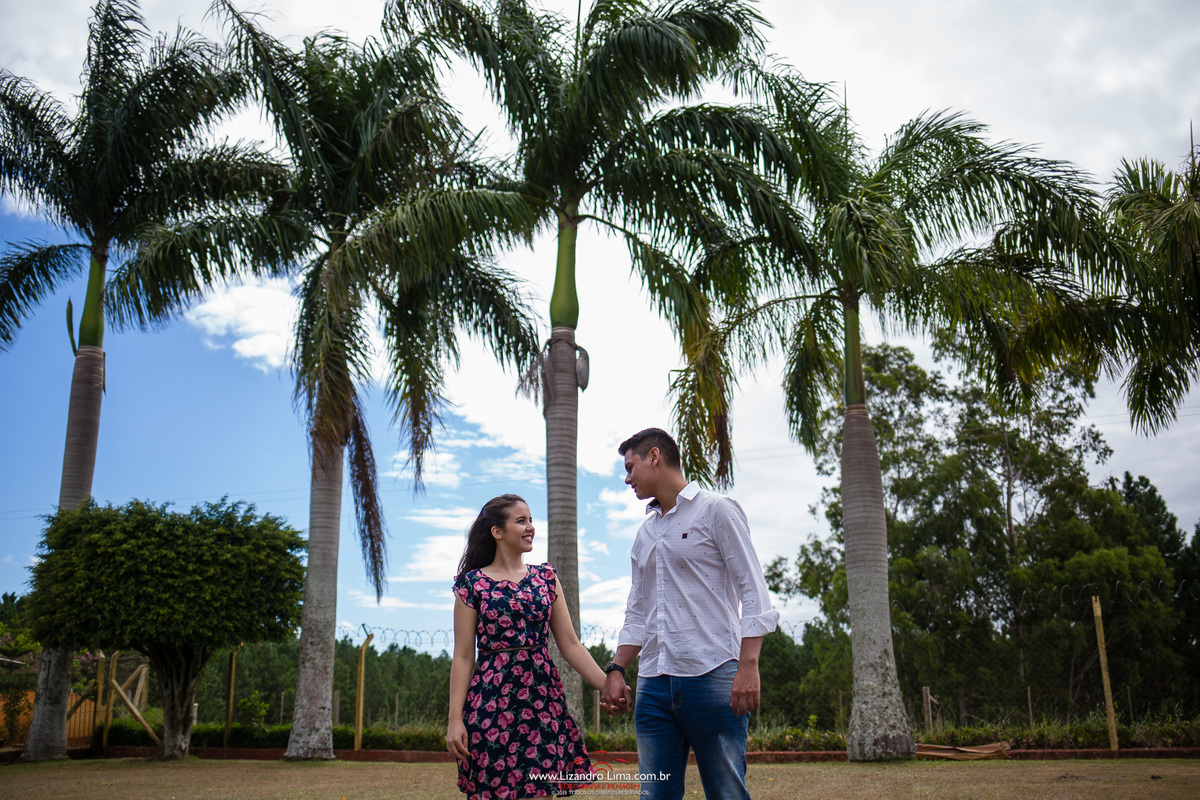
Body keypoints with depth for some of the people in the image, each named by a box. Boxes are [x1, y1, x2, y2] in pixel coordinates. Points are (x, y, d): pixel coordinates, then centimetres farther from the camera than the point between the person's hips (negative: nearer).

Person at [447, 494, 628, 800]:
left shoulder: (545, 577, 11)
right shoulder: (473, 583, 1)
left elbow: (570, 644, 8)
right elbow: (463, 656, -1)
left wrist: (608, 685, -4)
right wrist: (455, 719, -8)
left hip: (543, 697, 3)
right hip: (491, 701, -3)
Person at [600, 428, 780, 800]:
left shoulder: (716, 510, 1)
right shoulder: (645, 533, 20)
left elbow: (753, 591, -6)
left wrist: (748, 666, -16)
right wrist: (616, 668, 11)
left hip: (711, 676, -6)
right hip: (653, 684, 6)